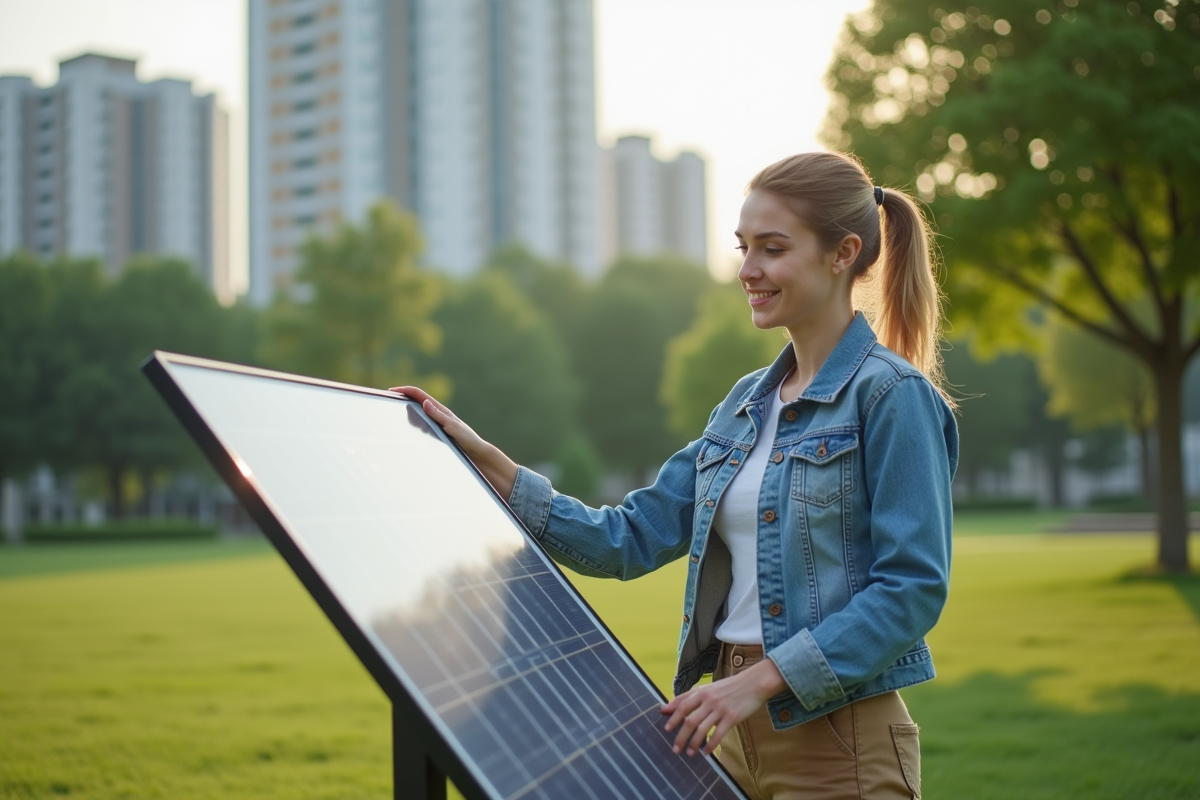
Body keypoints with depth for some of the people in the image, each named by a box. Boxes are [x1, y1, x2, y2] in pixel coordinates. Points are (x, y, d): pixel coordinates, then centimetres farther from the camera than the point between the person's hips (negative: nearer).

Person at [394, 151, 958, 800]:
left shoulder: (893, 395, -11)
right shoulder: (747, 403, 11)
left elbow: (913, 588, -17)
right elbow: (632, 539, 8)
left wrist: (762, 679, -21)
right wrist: (487, 464, 1)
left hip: (842, 746, -7)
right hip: (740, 734, 7)